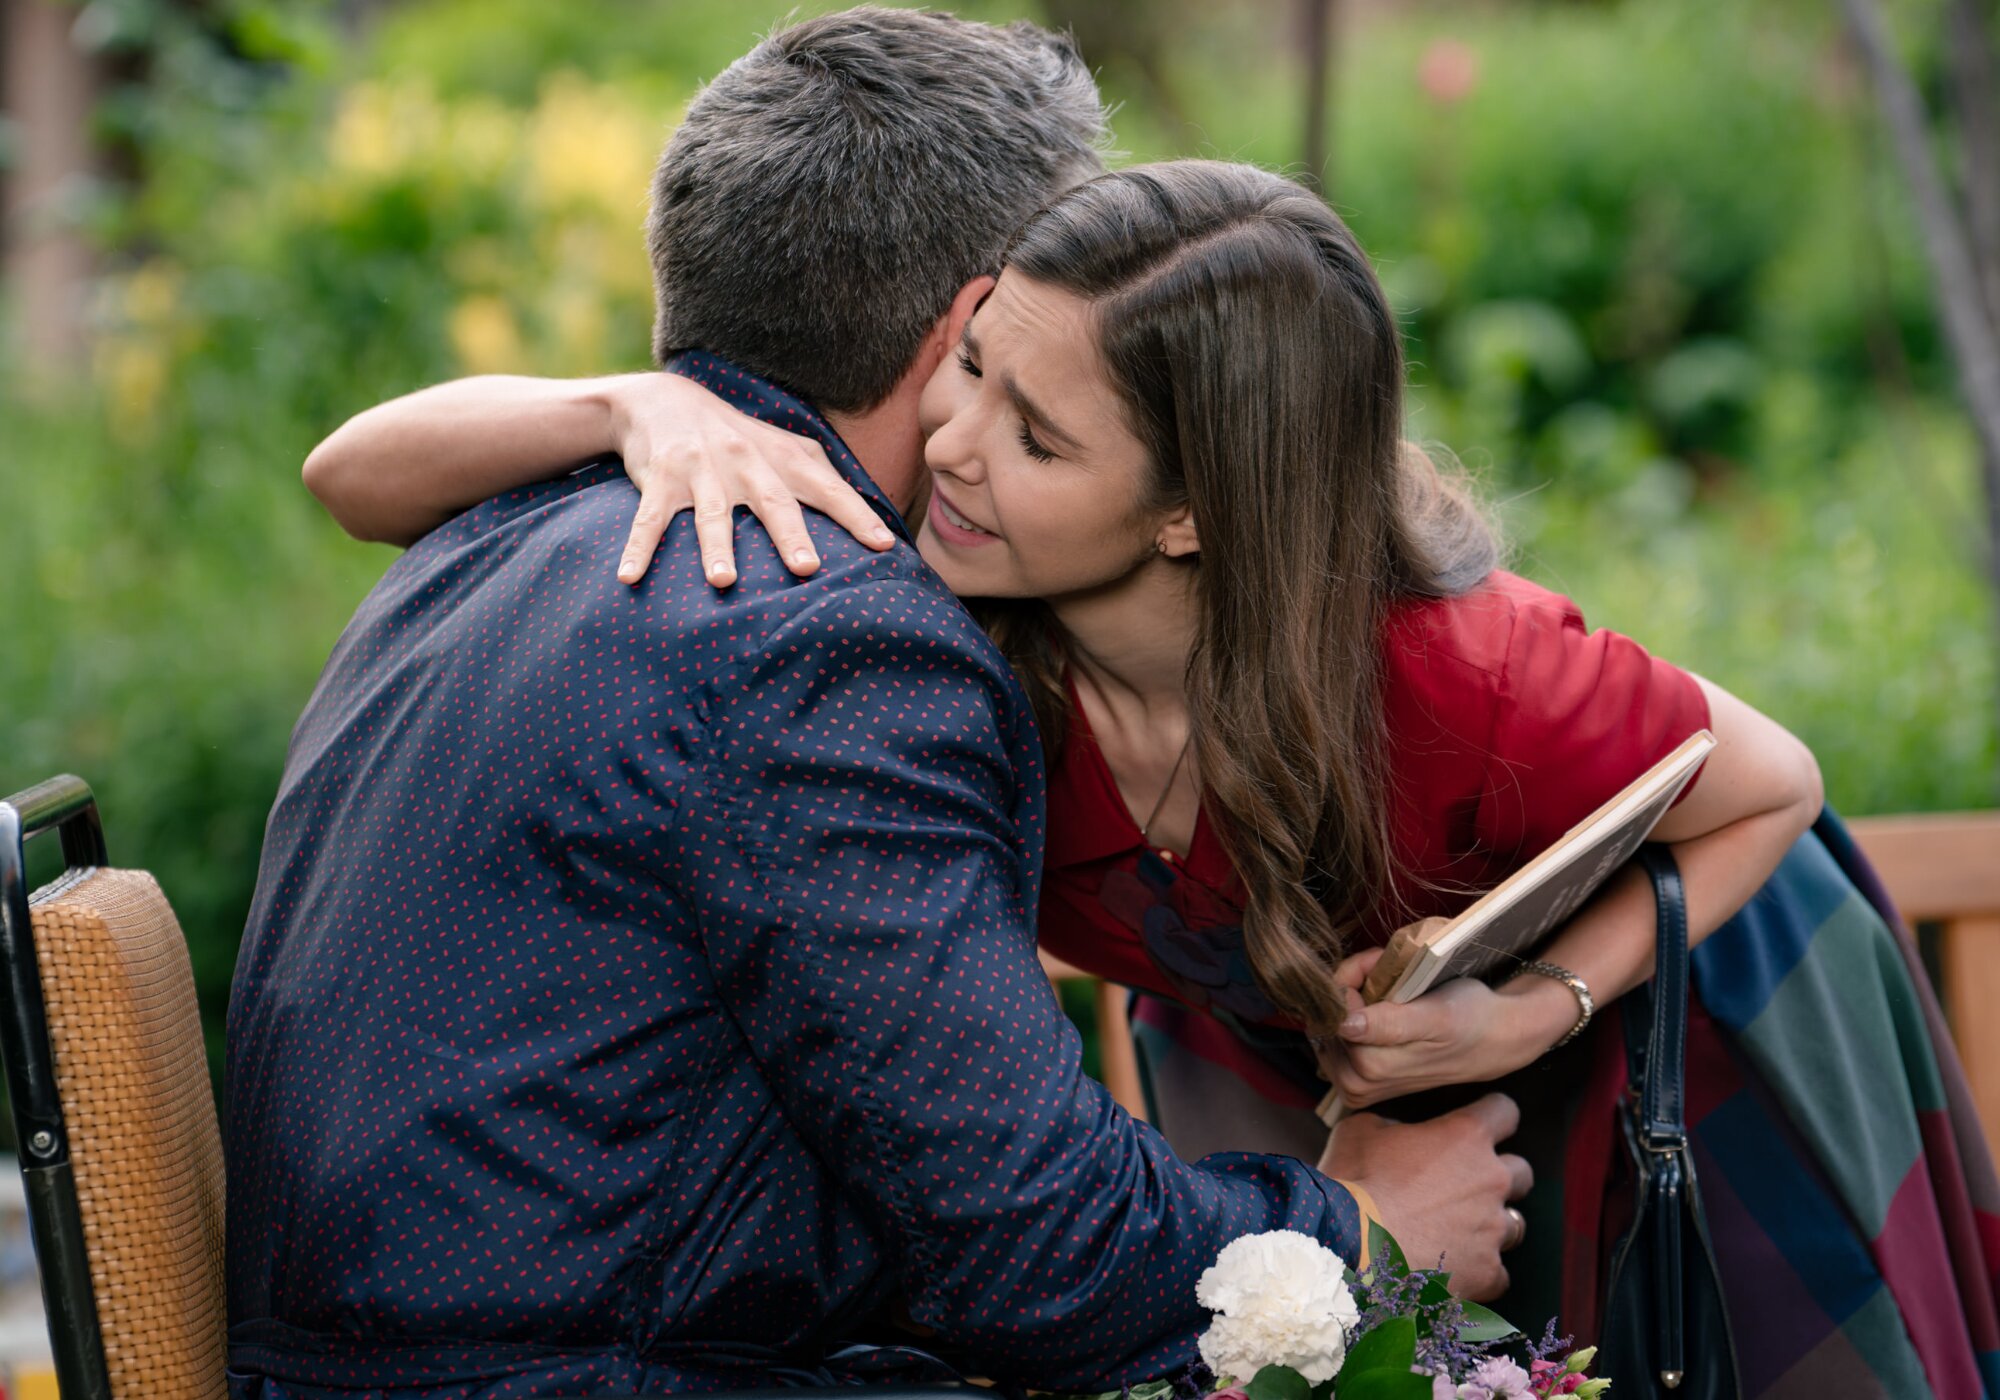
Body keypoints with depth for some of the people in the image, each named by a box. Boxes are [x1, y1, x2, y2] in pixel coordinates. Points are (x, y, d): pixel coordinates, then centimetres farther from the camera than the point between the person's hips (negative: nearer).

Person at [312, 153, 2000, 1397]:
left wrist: (1533, 1012, -34)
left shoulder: (1457, 672, -41)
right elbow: (356, 473, -30)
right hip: (1278, 1069, 3)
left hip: (1644, 995, -2)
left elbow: (1770, 789, -19)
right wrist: (645, 406, -49)